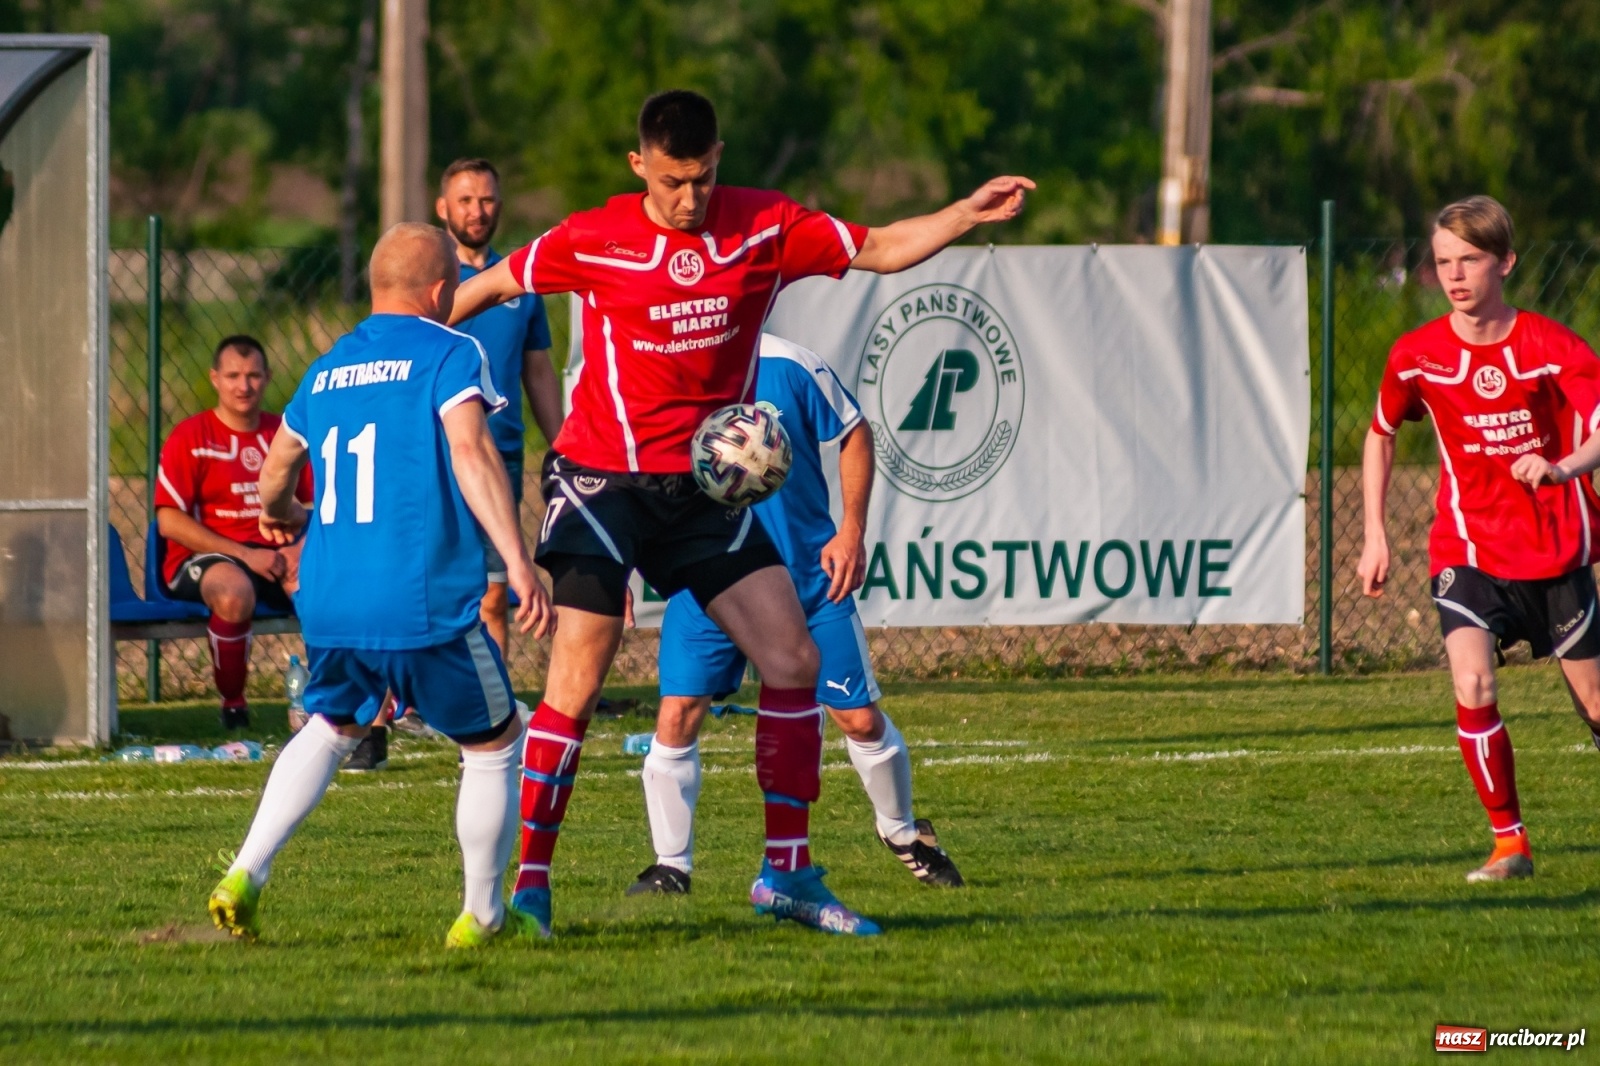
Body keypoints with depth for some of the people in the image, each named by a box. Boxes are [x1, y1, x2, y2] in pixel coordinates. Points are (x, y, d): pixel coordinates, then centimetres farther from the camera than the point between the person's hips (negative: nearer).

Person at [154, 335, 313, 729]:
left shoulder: (284, 435, 12)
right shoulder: (190, 437, -1)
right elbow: (169, 521, -8)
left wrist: (301, 549, -11)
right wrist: (245, 555, -15)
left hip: (274, 556, 4)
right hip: (201, 559, -4)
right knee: (234, 592, -40)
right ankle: (232, 703, -17)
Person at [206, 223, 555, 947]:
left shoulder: (326, 371, 15)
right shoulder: (449, 354, -3)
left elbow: (276, 471, 29)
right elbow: (470, 451, -19)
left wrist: (279, 514, 53)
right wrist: (518, 560, -25)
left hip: (329, 603, 6)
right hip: (425, 603, -6)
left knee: (331, 726, 29)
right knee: (493, 744, 13)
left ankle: (245, 876, 15)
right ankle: (481, 917, 18)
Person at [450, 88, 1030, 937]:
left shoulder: (767, 228, -2)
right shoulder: (593, 241, -8)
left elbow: (879, 250, 1)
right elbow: (490, 287, 6)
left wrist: (967, 214, -13)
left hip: (706, 484, 4)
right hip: (603, 479, -4)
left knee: (793, 658, -5)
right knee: (574, 687, -10)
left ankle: (786, 872, 5)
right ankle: (529, 884, -3)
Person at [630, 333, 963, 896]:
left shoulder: (788, 367, -11)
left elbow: (854, 434, 3)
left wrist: (852, 531, -4)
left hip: (809, 573, 0)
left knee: (860, 718, 4)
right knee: (677, 712, -14)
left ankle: (902, 833, 31)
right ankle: (670, 865, 0)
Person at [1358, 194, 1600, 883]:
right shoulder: (1417, 356, -3)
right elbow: (1381, 436, 14)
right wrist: (1375, 536, 9)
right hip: (1468, 551, 0)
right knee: (1473, 686, -23)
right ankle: (1509, 842, -11)